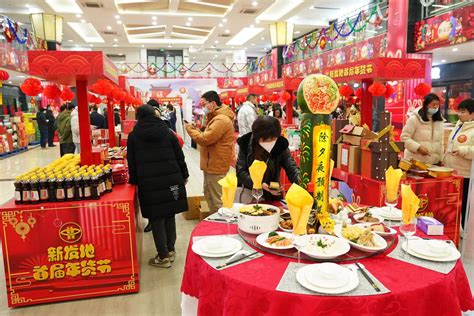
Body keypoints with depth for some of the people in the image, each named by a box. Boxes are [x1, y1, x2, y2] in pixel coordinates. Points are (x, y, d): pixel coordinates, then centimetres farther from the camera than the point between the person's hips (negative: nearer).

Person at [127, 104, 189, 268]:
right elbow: (179, 156, 7)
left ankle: (163, 257, 10)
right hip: (171, 180, 3)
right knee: (169, 215, 14)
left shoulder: (133, 136, 3)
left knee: (156, 218, 5)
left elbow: (132, 163, 4)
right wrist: (184, 175, 17)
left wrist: (134, 181, 15)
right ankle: (170, 250, 23)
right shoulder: (167, 132, 7)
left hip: (149, 183, -2)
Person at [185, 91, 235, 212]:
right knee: (209, 194, 21)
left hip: (216, 166, -11)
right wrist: (197, 130, 2)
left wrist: (190, 129, -10)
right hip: (212, 164, 11)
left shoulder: (221, 120, -21)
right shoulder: (216, 117, 16)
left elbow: (205, 139, -24)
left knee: (217, 199, -1)